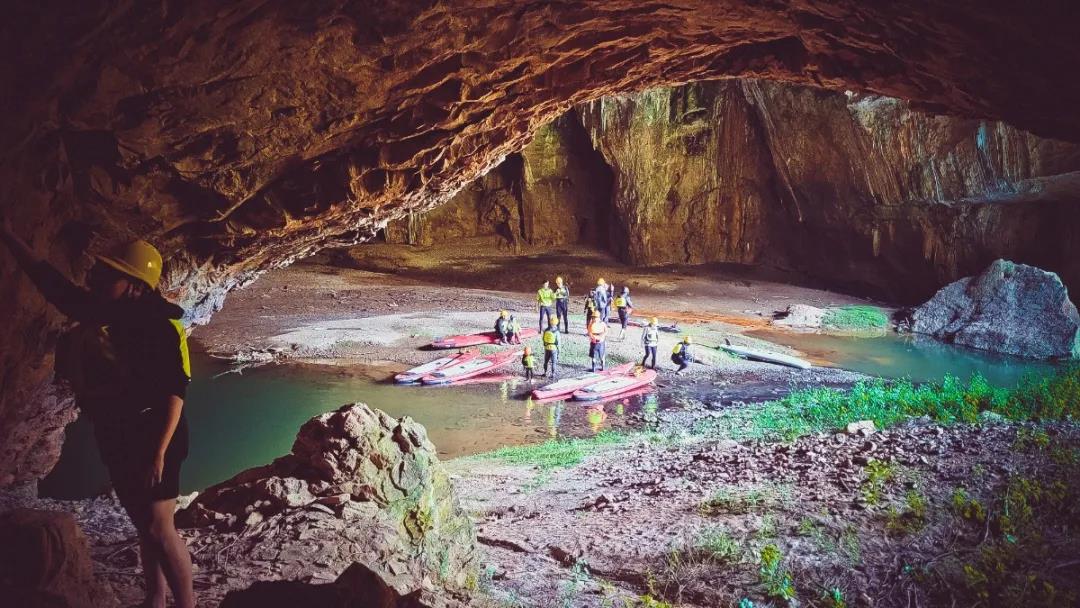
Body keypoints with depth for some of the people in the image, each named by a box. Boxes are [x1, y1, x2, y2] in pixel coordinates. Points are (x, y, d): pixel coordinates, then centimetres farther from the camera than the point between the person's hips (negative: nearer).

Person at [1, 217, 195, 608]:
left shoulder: (156, 324, -20)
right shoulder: (98, 310, 3)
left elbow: (175, 390, -22)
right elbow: (49, 280, 15)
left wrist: (160, 450, -26)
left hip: (148, 435, -8)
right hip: (114, 436, 8)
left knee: (159, 528, -5)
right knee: (144, 526, 17)